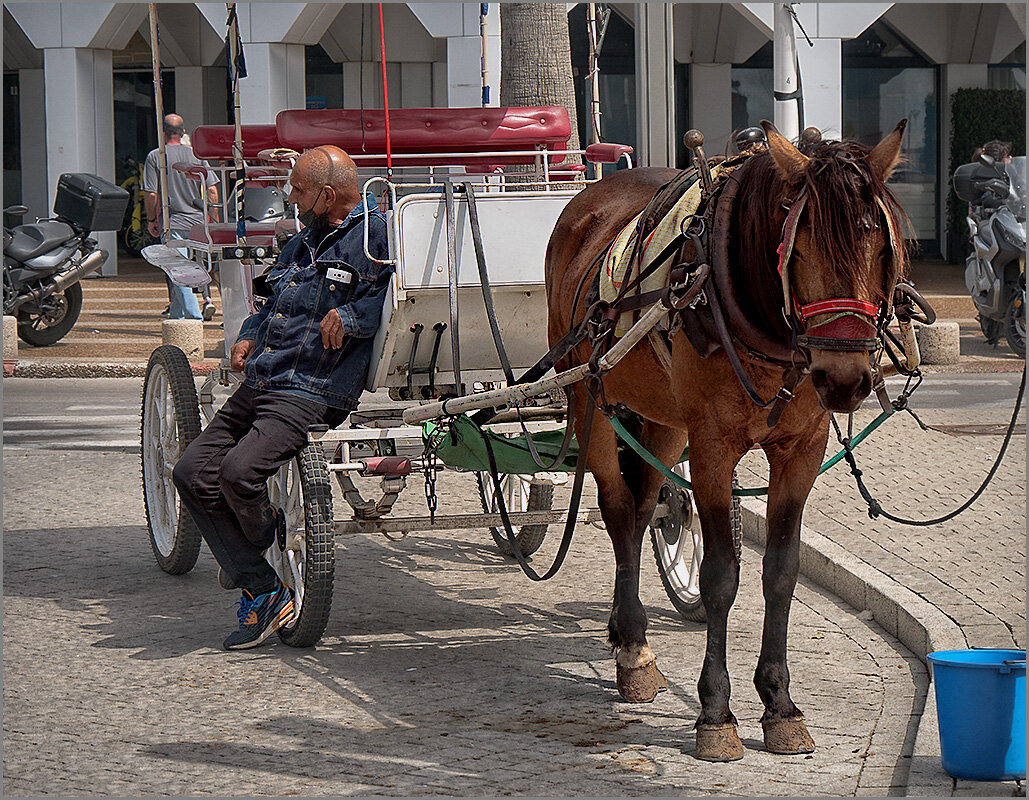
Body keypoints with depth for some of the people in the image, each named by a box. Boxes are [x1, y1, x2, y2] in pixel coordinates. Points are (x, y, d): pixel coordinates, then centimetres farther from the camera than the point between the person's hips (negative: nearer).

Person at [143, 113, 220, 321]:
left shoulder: (154, 157, -5)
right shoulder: (196, 154, 4)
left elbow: (151, 194, -8)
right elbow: (212, 189, 2)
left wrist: (151, 220, 5)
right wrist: (214, 218, 11)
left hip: (172, 223, -4)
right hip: (197, 221, 4)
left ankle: (194, 315, -12)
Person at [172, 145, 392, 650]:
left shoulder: (374, 237, -5)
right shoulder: (300, 244, 22)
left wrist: (349, 317, -25)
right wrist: (249, 337, 17)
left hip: (312, 393, -9)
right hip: (258, 384, 9)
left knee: (239, 473, -27)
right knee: (193, 472, -3)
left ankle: (268, 546, 7)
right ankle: (261, 590, -1)